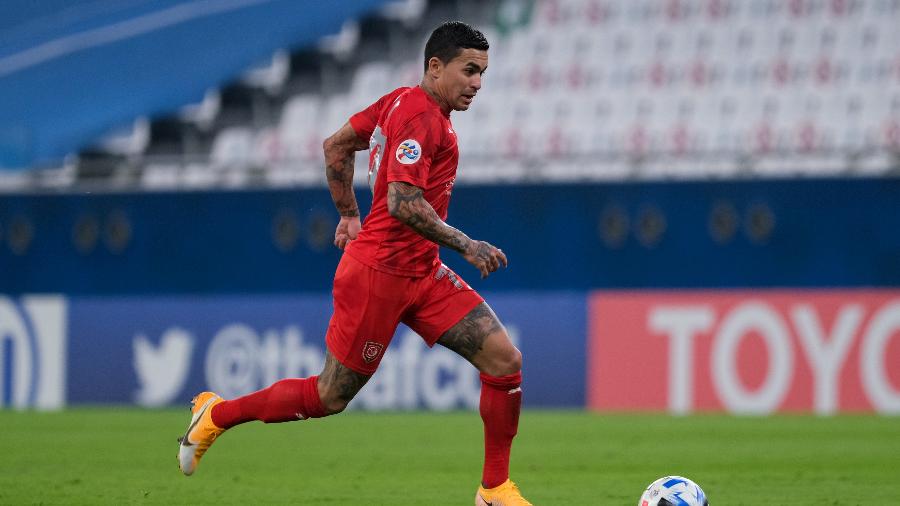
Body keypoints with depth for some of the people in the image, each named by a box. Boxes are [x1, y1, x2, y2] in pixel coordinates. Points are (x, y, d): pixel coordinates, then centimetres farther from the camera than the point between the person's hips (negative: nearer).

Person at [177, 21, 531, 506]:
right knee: (330, 396, 2)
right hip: (378, 271, -10)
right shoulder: (421, 116, -18)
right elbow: (402, 202, -27)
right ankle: (217, 414, 23)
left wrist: (349, 214, 28)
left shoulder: (401, 101, 11)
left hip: (421, 274, 10)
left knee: (504, 360, -3)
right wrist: (465, 245, -22)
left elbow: (335, 146, 21)